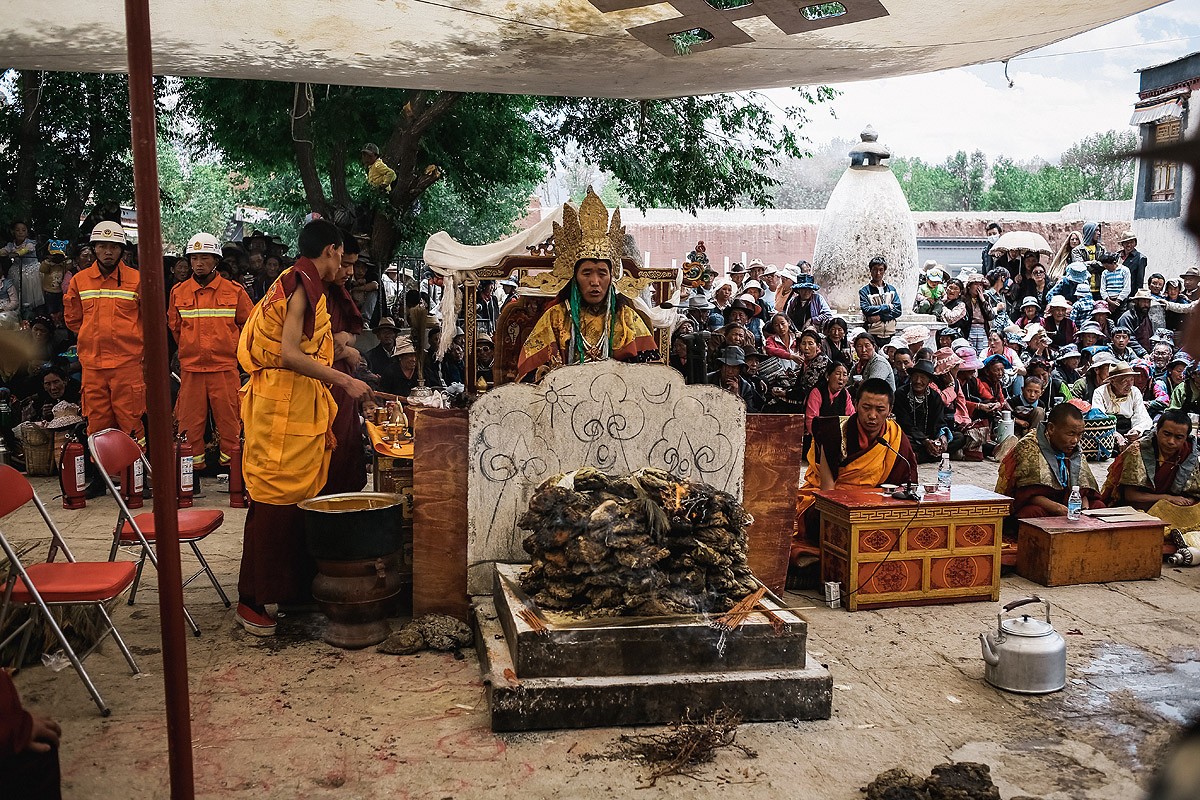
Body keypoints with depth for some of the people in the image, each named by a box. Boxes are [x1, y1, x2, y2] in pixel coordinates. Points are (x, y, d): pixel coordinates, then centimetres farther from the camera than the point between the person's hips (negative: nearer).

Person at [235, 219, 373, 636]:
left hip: (301, 405, 10)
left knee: (299, 497, 13)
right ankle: (251, 600, 1)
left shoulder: (303, 286, 19)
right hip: (282, 406, -10)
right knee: (274, 503, -6)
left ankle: (294, 588, 21)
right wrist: (344, 381, -22)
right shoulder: (301, 285, -13)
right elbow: (289, 355, -23)